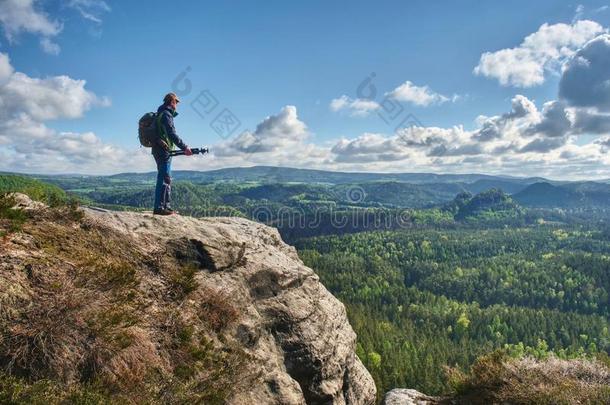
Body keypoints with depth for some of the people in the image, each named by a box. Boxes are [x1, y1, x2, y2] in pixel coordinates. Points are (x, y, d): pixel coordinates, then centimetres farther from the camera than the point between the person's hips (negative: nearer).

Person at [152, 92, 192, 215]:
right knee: (164, 179, -10)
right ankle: (159, 207, -9)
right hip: (163, 151, -10)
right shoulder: (166, 114, -11)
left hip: (160, 150, 10)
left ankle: (167, 206, 17)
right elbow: (172, 134, -21)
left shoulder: (161, 114, 20)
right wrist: (184, 148, -22)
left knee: (166, 179, 13)